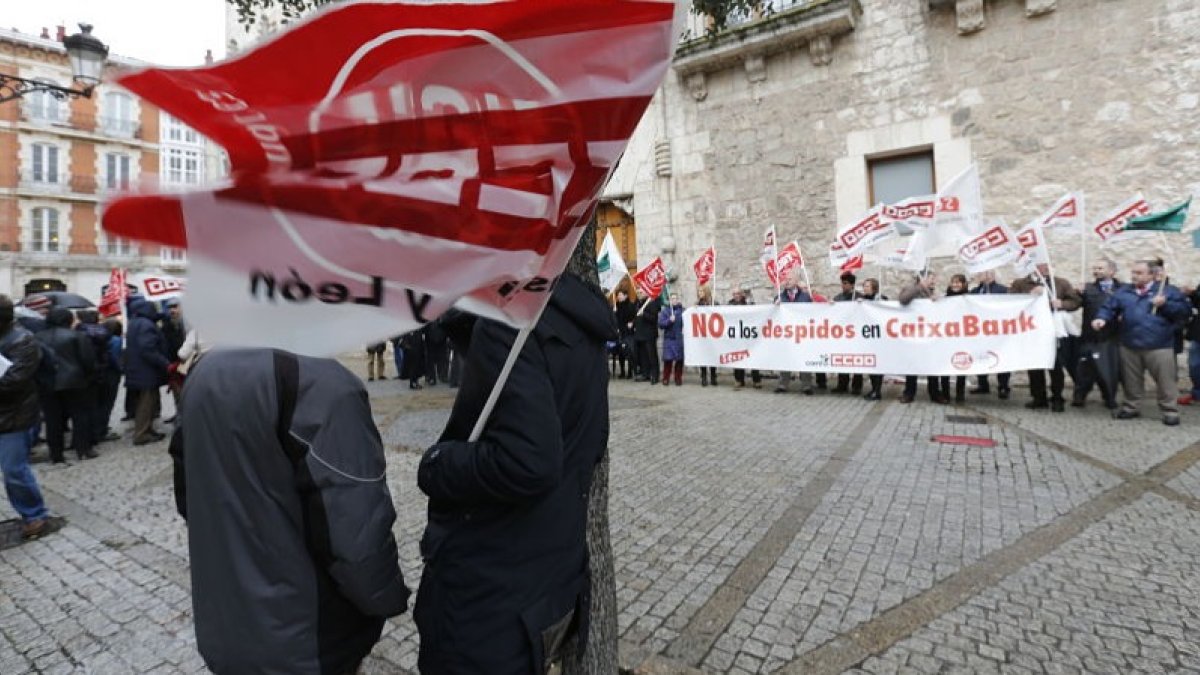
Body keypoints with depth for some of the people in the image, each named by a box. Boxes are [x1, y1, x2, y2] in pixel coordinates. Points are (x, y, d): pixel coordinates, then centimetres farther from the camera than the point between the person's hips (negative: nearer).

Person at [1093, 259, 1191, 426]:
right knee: (1131, 380, 13)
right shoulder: (1123, 292, 9)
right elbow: (1109, 308, 4)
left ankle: (1170, 411, 12)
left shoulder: (1168, 290, 2)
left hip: (1159, 346, -2)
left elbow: (1185, 311, -1)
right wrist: (1102, 318, -17)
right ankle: (1130, 407, 25)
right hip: (1129, 346, 3)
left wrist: (1165, 305, -16)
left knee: (1165, 380, 1)